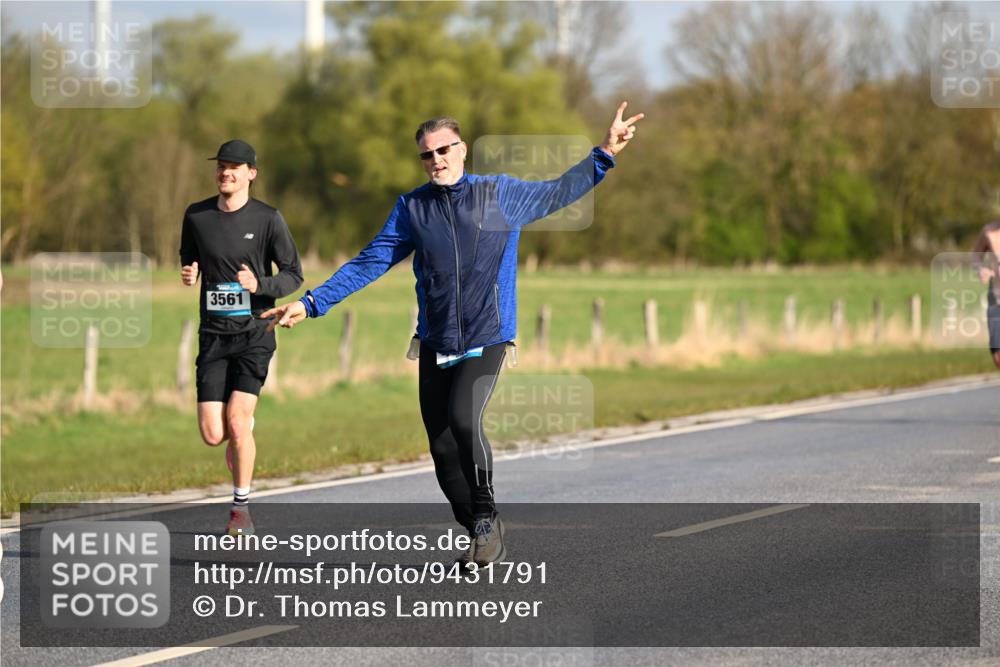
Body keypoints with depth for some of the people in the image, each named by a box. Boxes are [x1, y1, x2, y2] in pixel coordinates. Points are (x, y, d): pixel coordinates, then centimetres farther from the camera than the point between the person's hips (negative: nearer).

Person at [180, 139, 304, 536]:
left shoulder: (268, 219, -4)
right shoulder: (196, 216, 5)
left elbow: (293, 275, 1)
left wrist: (259, 285, -19)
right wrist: (188, 275, -4)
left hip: (254, 332, -3)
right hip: (214, 335, 3)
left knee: (237, 420, -16)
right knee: (212, 435, -5)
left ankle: (241, 507, 1)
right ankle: (243, 435, 33)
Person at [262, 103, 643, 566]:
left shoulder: (500, 195, 1)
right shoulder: (412, 208, 6)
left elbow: (559, 192, 15)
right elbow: (369, 263, 6)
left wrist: (604, 155, 7)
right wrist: (311, 303, 0)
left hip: (487, 340, -3)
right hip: (436, 345, 4)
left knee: (463, 419, -26)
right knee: (442, 449, 2)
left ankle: (486, 519, -8)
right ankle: (483, 536, 19)